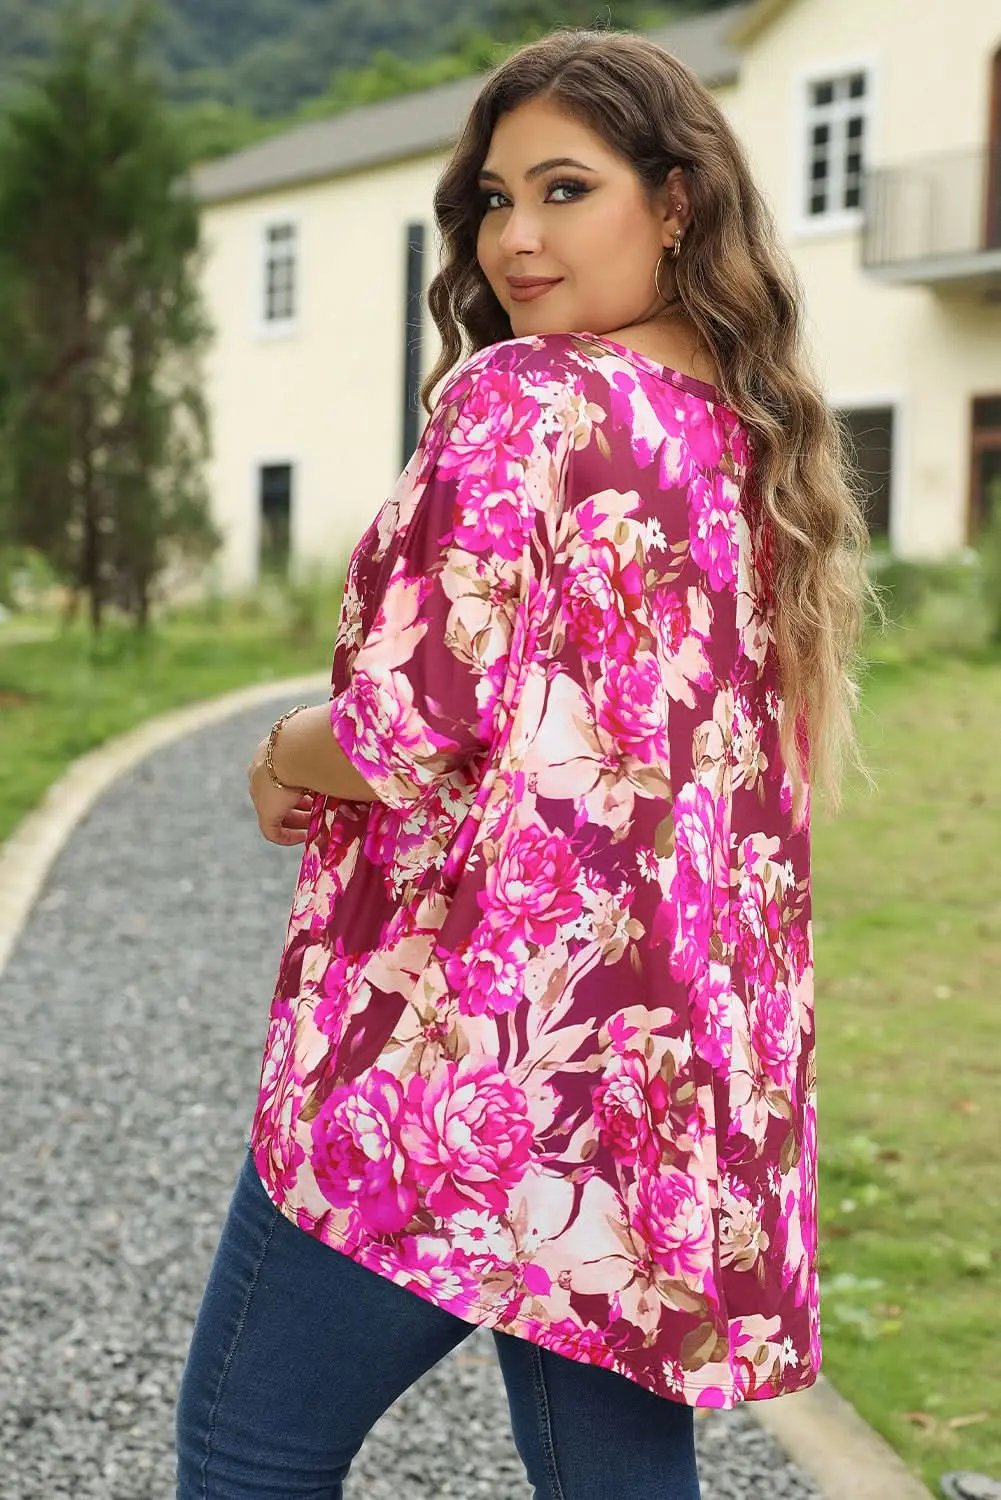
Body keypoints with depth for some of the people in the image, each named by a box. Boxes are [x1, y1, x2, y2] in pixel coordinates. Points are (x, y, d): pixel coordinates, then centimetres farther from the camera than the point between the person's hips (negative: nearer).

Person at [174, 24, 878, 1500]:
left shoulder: (515, 399, -10)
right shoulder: (758, 447, 13)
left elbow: (416, 725, -19)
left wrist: (287, 758, 3)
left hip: (461, 1050, -8)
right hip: (679, 1090, 8)